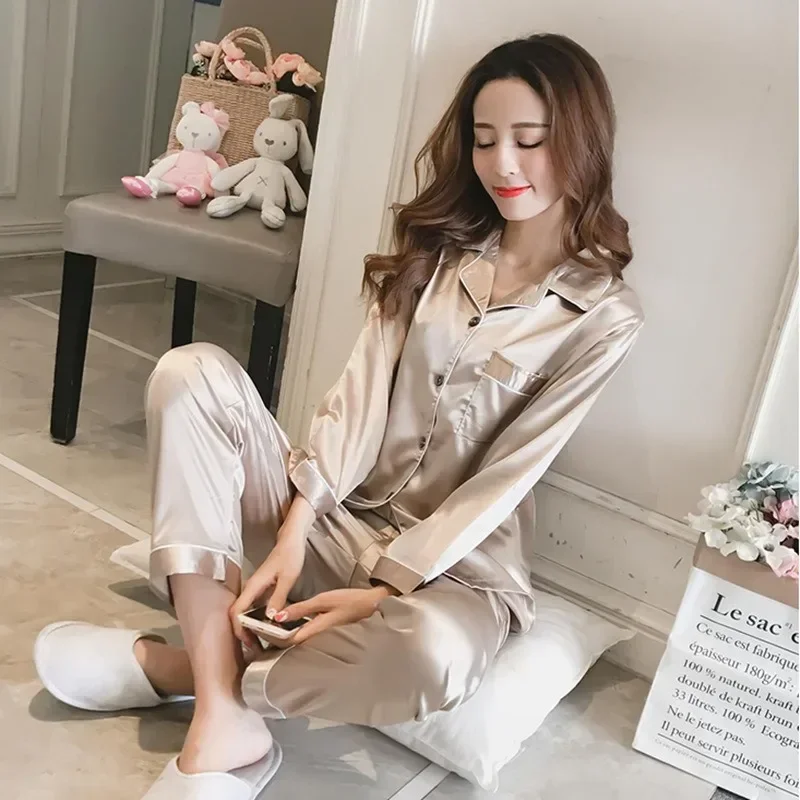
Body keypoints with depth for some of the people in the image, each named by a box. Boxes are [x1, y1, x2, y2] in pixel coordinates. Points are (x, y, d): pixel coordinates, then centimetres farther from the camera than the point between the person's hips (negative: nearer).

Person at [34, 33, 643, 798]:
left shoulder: (603, 316, -7)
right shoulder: (438, 247, 5)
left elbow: (505, 481, -12)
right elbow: (361, 390, -5)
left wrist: (380, 590, -17)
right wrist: (293, 530, -17)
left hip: (456, 565, -3)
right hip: (339, 518, 4)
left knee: (430, 654, -40)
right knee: (193, 372, -18)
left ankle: (176, 666, -12)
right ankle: (224, 722, -25)